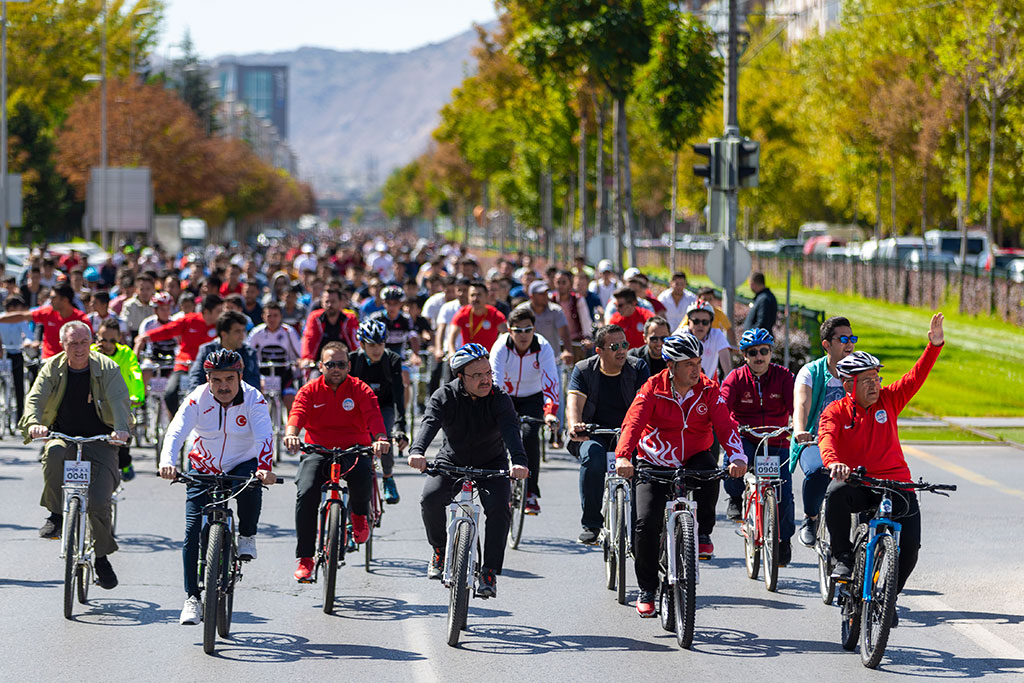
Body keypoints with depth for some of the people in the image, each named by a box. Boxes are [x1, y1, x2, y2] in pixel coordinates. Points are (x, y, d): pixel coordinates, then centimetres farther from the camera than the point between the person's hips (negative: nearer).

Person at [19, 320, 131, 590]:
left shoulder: (107, 368, -5)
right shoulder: (53, 368, 0)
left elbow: (120, 401, -18)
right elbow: (35, 399, -11)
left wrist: (121, 428, -38)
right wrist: (33, 423, -33)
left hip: (99, 441, -1)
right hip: (63, 436, 1)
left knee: (99, 502, -15)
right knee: (53, 453, -37)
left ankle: (102, 556, 8)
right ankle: (56, 515, -18)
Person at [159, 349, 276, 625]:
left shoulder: (253, 399, -16)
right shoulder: (197, 399, -15)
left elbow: (264, 437, -27)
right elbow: (176, 432, -27)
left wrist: (265, 468, -47)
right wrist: (167, 463, -46)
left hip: (241, 465, -1)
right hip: (203, 470, 1)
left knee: (251, 486, -36)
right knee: (194, 532, -10)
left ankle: (247, 536, -8)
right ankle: (192, 598, -2)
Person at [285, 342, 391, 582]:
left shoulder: (360, 389, -1)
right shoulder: (310, 391, 2)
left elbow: (373, 416, -17)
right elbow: (297, 415, -15)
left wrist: (381, 439, -38)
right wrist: (291, 435, -39)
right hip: (317, 452, 1)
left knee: (363, 476, -34)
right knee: (305, 494, -24)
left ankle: (359, 514, 3)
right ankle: (305, 559, -13)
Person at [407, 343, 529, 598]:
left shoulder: (499, 399, -18)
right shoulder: (445, 396, -16)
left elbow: (511, 430, -35)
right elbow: (429, 423, -34)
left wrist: (519, 461, -56)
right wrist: (417, 451, -56)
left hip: (491, 465, 0)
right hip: (451, 461, 1)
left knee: (499, 506, -26)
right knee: (431, 498, -26)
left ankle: (489, 572, -16)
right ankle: (440, 549, 1)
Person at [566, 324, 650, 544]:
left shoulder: (638, 368, -1)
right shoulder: (584, 370, -2)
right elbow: (574, 401, -16)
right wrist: (574, 425, -38)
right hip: (594, 433, -1)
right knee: (593, 458, -33)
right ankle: (591, 524, -21)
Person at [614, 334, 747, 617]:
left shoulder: (708, 391, -6)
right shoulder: (653, 389, -11)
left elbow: (725, 425, -16)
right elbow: (633, 423, -22)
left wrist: (737, 457, -35)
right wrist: (623, 457, -40)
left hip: (693, 459, 1)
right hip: (655, 465, -1)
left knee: (709, 468, -35)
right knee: (647, 524, -15)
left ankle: (703, 532, -12)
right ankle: (647, 590, 3)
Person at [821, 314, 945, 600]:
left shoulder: (888, 400, 7)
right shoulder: (835, 411, -2)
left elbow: (915, 377, 0)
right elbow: (827, 438, -20)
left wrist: (935, 345, -15)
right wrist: (833, 462, -43)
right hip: (855, 482, -2)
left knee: (909, 545, -15)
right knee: (836, 492, -38)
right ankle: (843, 559, -19)